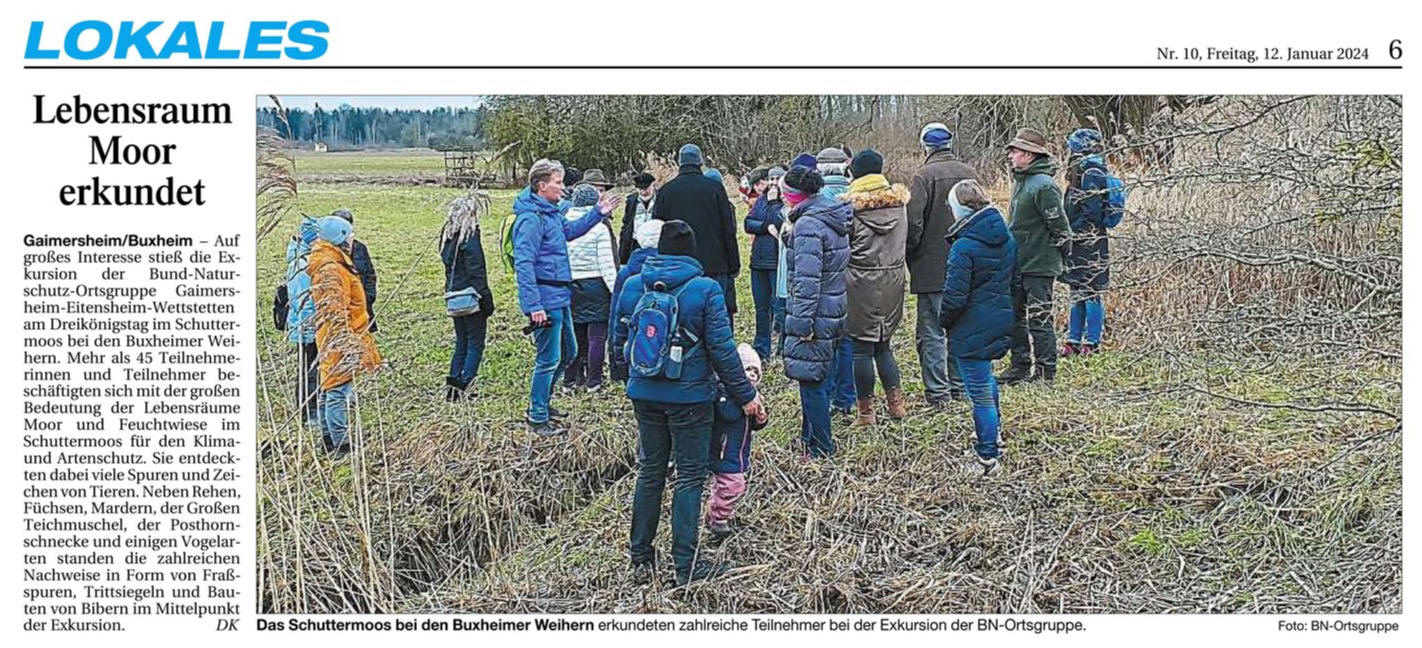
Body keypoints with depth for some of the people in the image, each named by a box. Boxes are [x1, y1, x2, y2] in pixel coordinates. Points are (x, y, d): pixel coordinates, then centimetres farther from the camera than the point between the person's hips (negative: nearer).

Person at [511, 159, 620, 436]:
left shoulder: (549, 212, 11)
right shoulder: (530, 219, -19)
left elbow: (569, 230, 33)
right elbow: (523, 264, -24)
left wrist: (597, 213, 25)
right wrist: (533, 306, -27)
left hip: (560, 298, 10)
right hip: (546, 300, -10)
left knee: (568, 351, 20)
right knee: (549, 359, -3)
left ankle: (541, 401, 34)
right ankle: (538, 418, 8)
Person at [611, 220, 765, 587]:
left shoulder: (632, 286, 0)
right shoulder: (705, 290, -12)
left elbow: (620, 339, 9)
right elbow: (722, 349, -13)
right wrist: (745, 396, -4)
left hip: (644, 395, 4)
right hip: (690, 398, -4)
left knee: (649, 472, 16)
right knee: (690, 477, 5)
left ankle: (641, 559, 22)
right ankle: (686, 566, 8)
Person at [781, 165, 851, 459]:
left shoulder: (808, 224, -19)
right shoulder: (834, 218, 11)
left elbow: (807, 279, -23)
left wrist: (803, 322, -22)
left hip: (814, 315, -10)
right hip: (834, 311, 10)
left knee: (811, 382, -1)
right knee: (820, 379, 19)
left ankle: (820, 450, 6)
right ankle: (811, 438, 31)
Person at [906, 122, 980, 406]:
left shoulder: (924, 175, -12)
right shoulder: (970, 174, 7)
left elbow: (913, 223, -17)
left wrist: (910, 256, -2)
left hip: (932, 268, -6)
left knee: (931, 332, 0)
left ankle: (938, 391, -1)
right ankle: (960, 386, 22)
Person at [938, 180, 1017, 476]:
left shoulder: (964, 247, -21)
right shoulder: (1007, 239, 3)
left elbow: (955, 296, -20)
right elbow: (1012, 277, 13)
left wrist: (944, 320, -2)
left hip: (971, 330, -8)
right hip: (1001, 324, 9)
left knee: (979, 392, 0)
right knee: (987, 380, 27)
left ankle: (988, 458, 7)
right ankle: (992, 441, 40)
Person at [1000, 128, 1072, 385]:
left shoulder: (1043, 186, -19)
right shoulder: (1021, 182, 12)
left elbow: (1059, 226, -18)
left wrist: (1060, 246, -7)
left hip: (1039, 266, -10)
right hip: (1018, 264, 10)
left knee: (1039, 319, -2)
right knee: (1015, 317, 15)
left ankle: (1045, 371, 6)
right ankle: (1020, 366, 25)